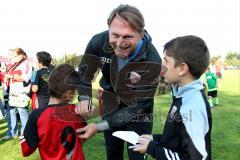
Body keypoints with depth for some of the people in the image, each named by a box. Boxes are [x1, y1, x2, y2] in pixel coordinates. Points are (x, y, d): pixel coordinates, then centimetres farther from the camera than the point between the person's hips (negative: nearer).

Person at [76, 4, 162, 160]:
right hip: (110, 105, 4)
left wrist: (100, 126, -31)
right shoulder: (99, 42, -24)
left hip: (138, 112, -3)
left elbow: (139, 105, -28)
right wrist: (84, 98, -20)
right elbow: (84, 72, -4)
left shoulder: (152, 61, -33)